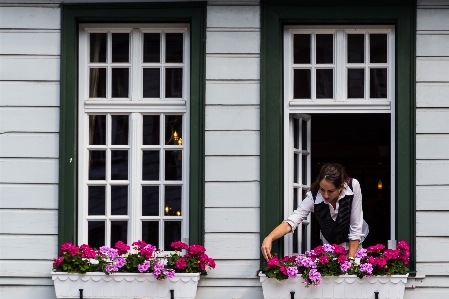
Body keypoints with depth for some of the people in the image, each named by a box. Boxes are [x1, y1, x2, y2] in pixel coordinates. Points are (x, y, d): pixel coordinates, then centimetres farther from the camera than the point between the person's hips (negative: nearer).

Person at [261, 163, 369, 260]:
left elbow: (355, 228, -25)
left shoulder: (353, 186, -30)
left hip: (354, 243, -1)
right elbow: (291, 222, -35)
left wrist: (350, 260, -24)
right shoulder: (313, 196, -29)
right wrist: (269, 238, -52)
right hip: (329, 243, 1)